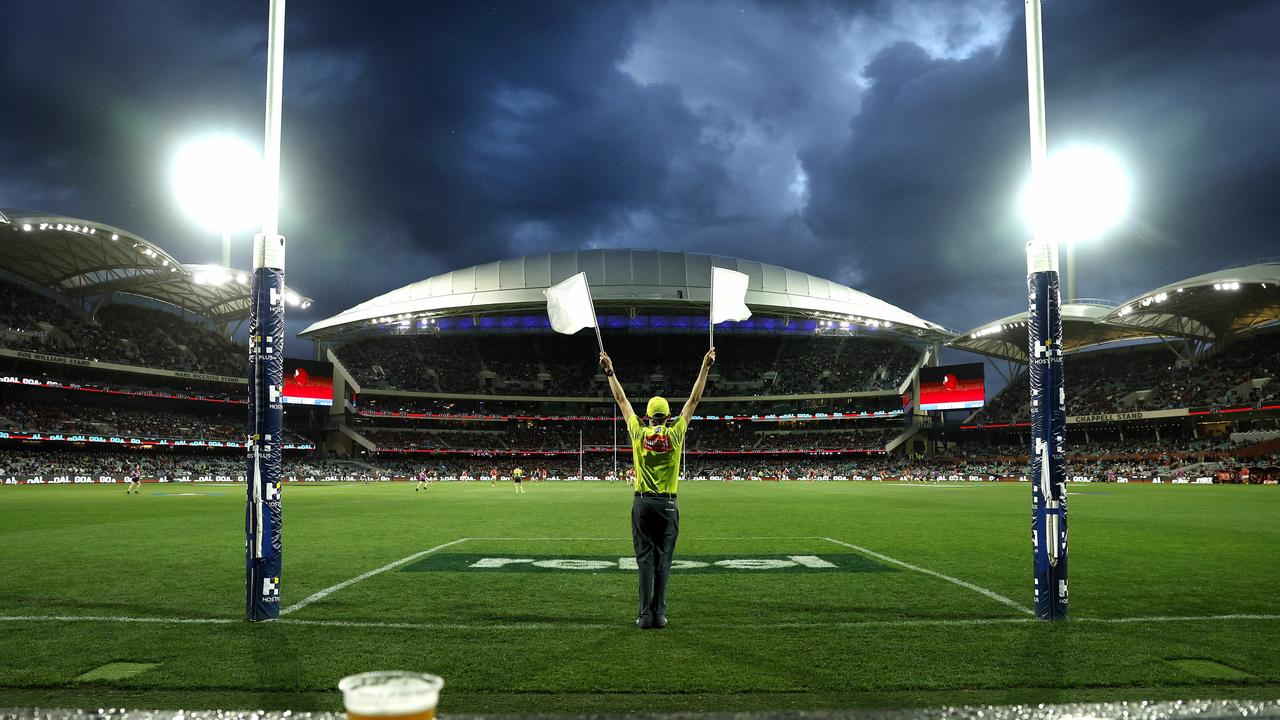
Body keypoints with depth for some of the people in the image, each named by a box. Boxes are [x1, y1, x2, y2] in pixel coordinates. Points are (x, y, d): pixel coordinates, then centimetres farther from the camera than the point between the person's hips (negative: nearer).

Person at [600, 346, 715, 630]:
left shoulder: (638, 433, 0)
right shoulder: (675, 434, -1)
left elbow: (621, 399, 9)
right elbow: (694, 400, 5)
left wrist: (610, 372, 19)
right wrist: (706, 367, 11)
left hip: (642, 502, 1)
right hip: (667, 504, 0)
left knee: (645, 558, 2)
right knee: (663, 559, 3)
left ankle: (645, 614, 0)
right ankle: (659, 614, 3)